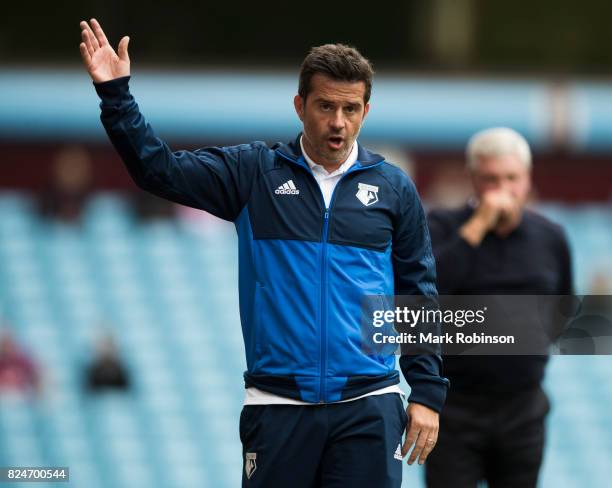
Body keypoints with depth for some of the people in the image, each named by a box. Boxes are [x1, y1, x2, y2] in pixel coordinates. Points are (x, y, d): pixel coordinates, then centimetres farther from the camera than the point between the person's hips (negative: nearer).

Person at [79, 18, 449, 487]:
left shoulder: (394, 188, 7)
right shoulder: (255, 173, 6)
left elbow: (420, 296, 9)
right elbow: (160, 169, 0)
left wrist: (428, 393, 3)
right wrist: (115, 94, -12)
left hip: (369, 407, 0)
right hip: (278, 406, 0)